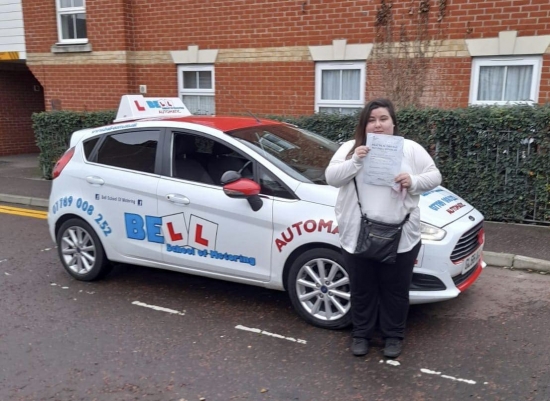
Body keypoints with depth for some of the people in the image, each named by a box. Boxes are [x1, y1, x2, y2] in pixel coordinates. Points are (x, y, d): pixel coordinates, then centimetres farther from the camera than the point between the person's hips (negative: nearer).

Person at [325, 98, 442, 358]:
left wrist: (414, 182, -15)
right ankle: (361, 334, 32)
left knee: (395, 290, 12)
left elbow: (434, 176, 5)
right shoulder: (349, 148, 5)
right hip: (358, 236, 1)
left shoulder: (411, 149, 5)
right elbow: (331, 177, -4)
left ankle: (394, 335, 32)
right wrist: (355, 162, -19)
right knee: (362, 290, 13)